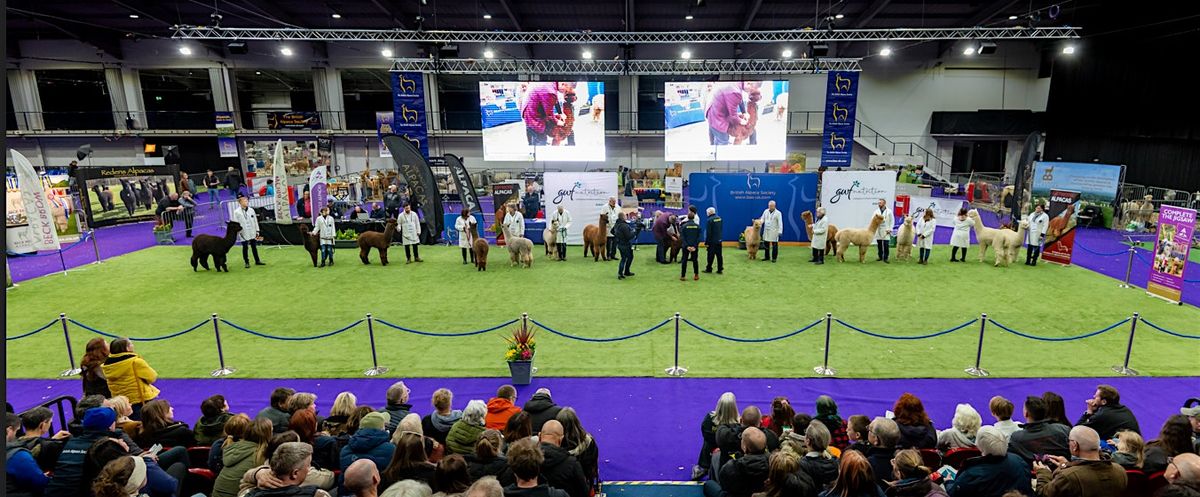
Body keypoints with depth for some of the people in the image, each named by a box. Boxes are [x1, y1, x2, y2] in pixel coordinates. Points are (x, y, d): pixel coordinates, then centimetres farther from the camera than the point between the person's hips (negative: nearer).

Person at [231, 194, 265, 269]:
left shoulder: (251, 210, 4)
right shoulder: (236, 212, -8)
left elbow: (255, 221, 10)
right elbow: (235, 224, -7)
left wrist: (257, 231, 10)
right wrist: (239, 232, -11)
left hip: (252, 233, 4)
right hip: (244, 234, -4)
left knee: (254, 246, 12)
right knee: (245, 247, 4)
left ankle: (257, 261, 21)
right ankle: (246, 262, 14)